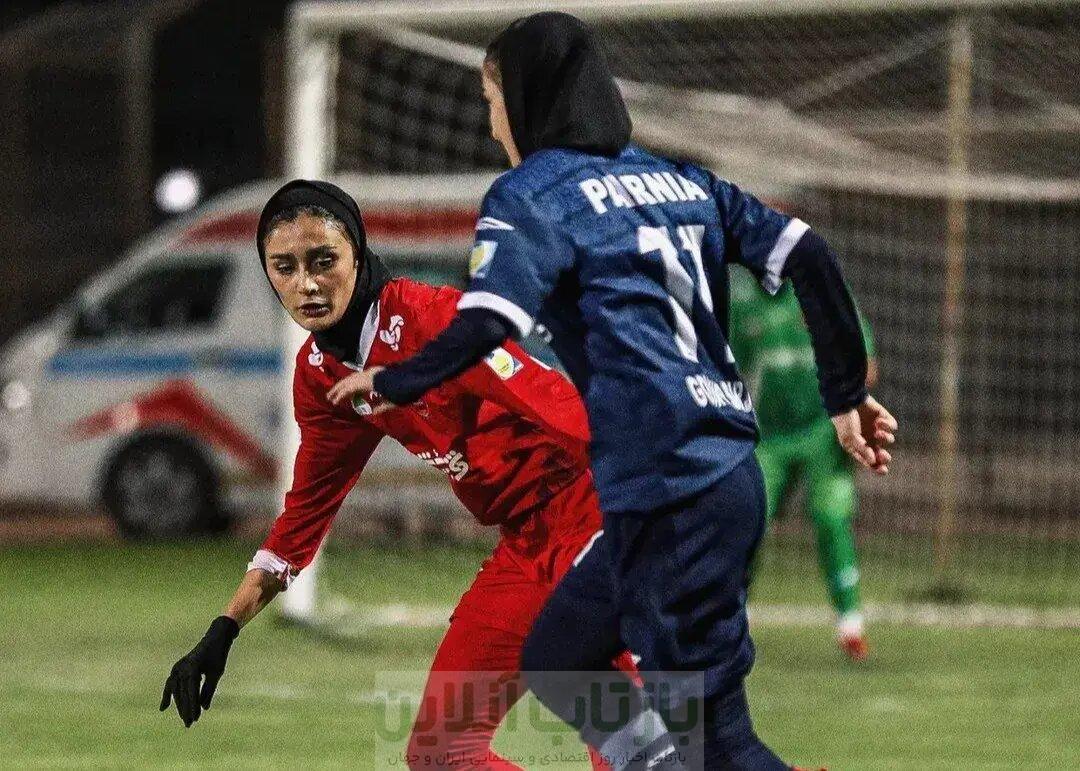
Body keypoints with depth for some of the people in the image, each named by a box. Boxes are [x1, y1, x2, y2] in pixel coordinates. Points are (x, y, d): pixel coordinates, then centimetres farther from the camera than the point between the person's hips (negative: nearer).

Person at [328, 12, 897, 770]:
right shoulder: (681, 181, 18)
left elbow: (481, 330, -15)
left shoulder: (534, 193, -2)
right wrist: (848, 394, 17)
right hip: (730, 473, 8)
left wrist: (389, 383, 3)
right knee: (554, 661, 21)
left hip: (669, 494, -8)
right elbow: (809, 258, 11)